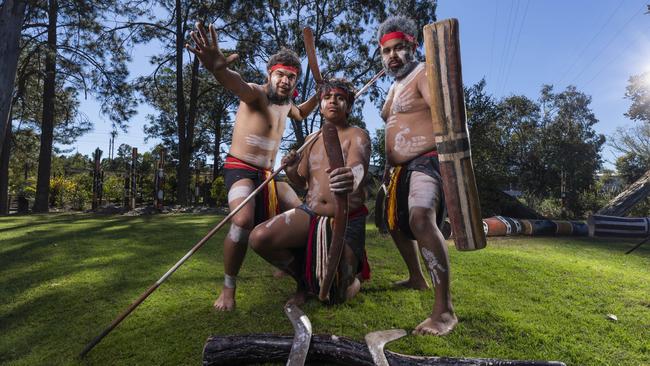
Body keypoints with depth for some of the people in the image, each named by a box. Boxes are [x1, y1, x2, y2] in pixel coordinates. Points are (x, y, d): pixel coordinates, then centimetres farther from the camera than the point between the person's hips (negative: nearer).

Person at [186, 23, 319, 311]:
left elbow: (300, 114, 36)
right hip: (240, 169, -8)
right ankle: (228, 289, -14)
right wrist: (217, 68, -62)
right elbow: (237, 84, -38)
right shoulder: (256, 94, -13)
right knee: (243, 220, -32)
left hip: (268, 174, 8)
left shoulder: (284, 103, 11)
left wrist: (318, 95, 19)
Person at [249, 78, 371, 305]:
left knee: (335, 296, -8)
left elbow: (358, 167, -29)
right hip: (310, 213, 4)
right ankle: (304, 281, 8)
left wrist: (350, 178, -55)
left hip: (346, 221, -4)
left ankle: (350, 273, 32)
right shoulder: (312, 140, 11)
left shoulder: (357, 136, -6)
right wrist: (291, 170, -9)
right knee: (259, 238, -19)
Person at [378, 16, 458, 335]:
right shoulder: (394, 86, 22)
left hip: (427, 162, -10)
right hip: (400, 168, 10)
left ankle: (444, 310, -28)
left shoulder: (423, 74, -6)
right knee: (396, 222, 20)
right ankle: (416, 278, 40)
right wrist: (390, 168, 22)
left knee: (421, 219, -33)